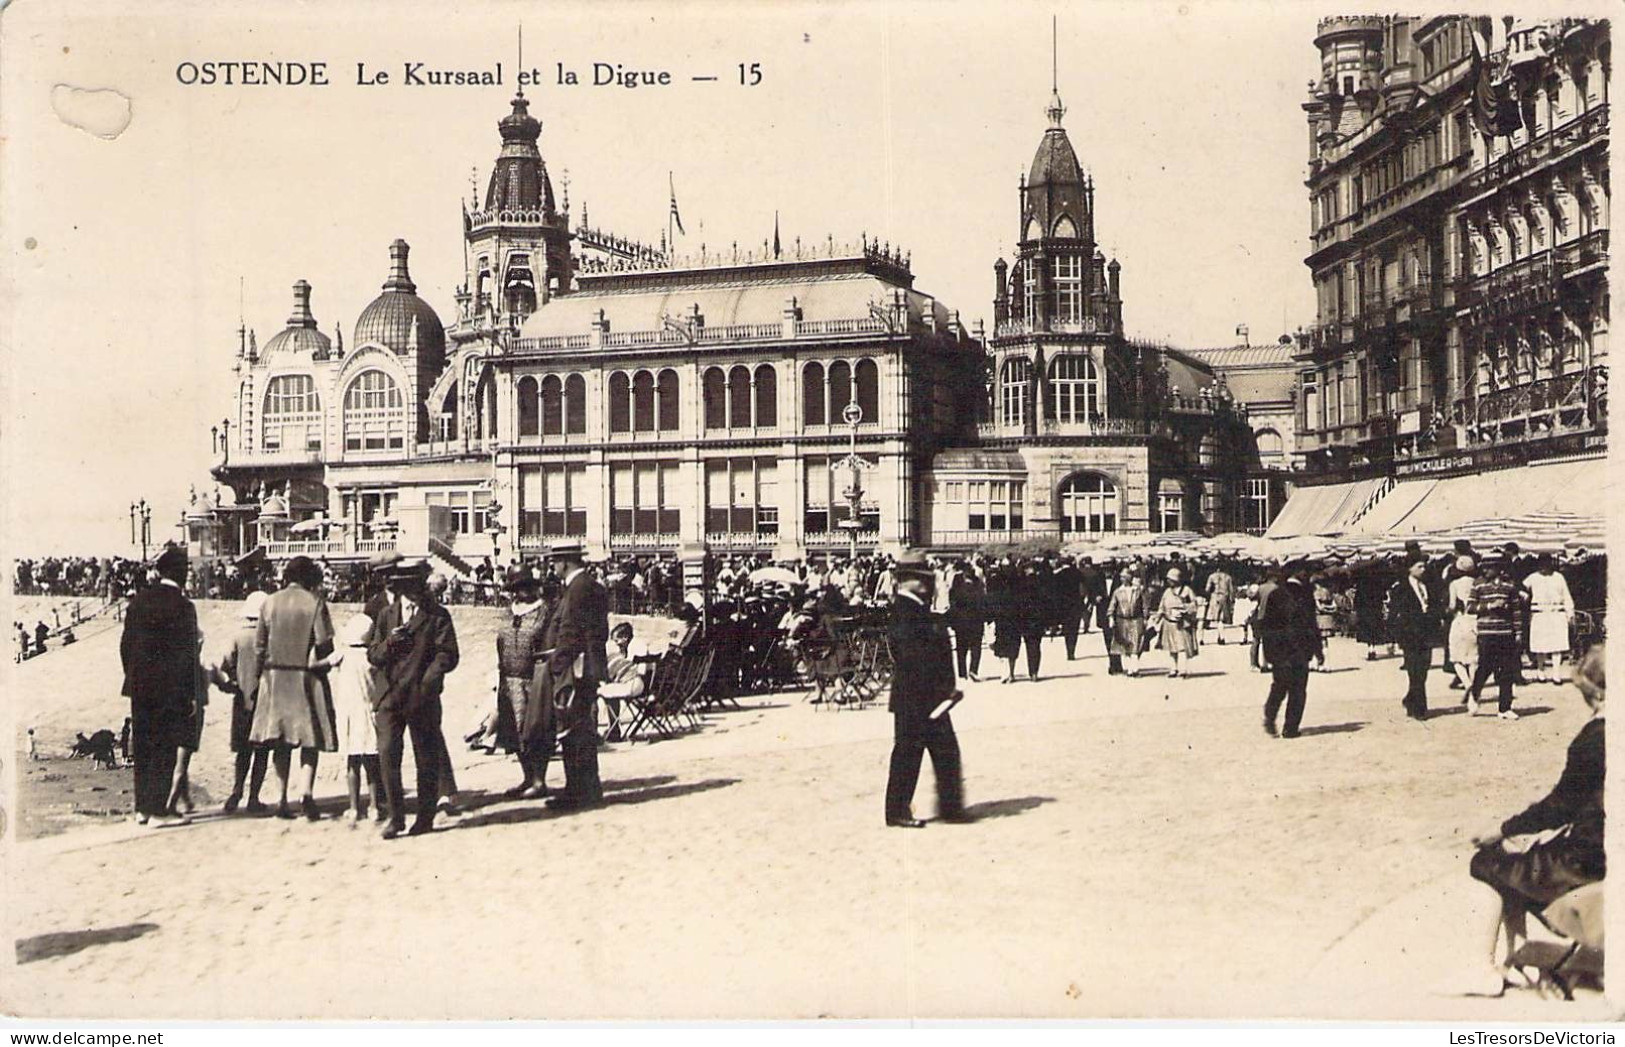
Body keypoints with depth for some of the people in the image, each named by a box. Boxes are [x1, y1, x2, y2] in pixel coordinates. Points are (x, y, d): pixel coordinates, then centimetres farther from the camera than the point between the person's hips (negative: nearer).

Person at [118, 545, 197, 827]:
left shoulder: (138, 600, 5)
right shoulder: (183, 606, -11)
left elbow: (125, 645, 9)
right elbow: (188, 654, -10)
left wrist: (133, 679, 17)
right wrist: (191, 695, -5)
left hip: (140, 687, 6)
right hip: (170, 688, -5)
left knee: (142, 749, 13)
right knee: (165, 749, 0)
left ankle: (142, 808, 20)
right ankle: (157, 811, 0)